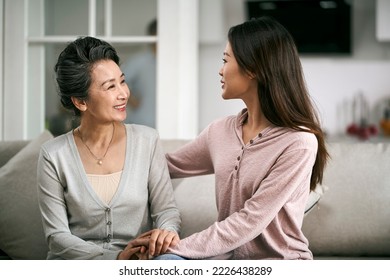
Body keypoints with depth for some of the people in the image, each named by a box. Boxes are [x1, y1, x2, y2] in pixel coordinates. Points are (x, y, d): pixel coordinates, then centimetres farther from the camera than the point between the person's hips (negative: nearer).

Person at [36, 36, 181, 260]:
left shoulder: (147, 140, 2)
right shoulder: (54, 155, -3)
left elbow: (166, 208, 2)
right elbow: (57, 235, -4)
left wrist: (167, 231, -22)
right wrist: (116, 258, -16)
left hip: (140, 265, 2)